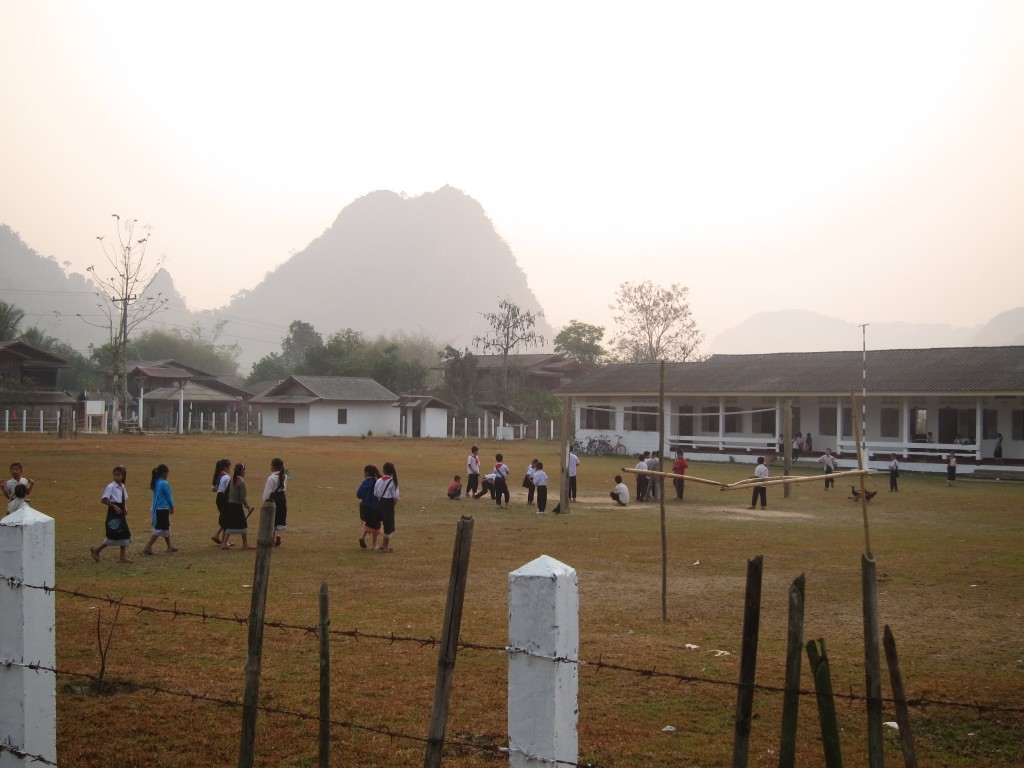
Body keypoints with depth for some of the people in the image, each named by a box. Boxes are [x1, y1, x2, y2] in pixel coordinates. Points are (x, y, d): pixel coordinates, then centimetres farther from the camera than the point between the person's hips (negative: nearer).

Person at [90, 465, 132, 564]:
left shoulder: (122, 487, 10)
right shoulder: (111, 486, -12)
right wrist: (114, 506, -20)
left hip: (121, 514, 8)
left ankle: (123, 557, 11)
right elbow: (103, 500, -15)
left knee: (124, 534, 6)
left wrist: (125, 507, 6)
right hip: (113, 514, -8)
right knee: (113, 536, -8)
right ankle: (96, 550, 8)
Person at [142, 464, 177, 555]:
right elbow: (169, 497, -12)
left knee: (166, 527, 20)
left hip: (157, 509, 9)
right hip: (163, 509, -9)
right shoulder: (164, 484, -18)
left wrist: (169, 507, 15)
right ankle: (148, 547, -5)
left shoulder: (156, 483, 7)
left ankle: (169, 546, 30)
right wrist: (172, 507, 4)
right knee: (159, 529, -3)